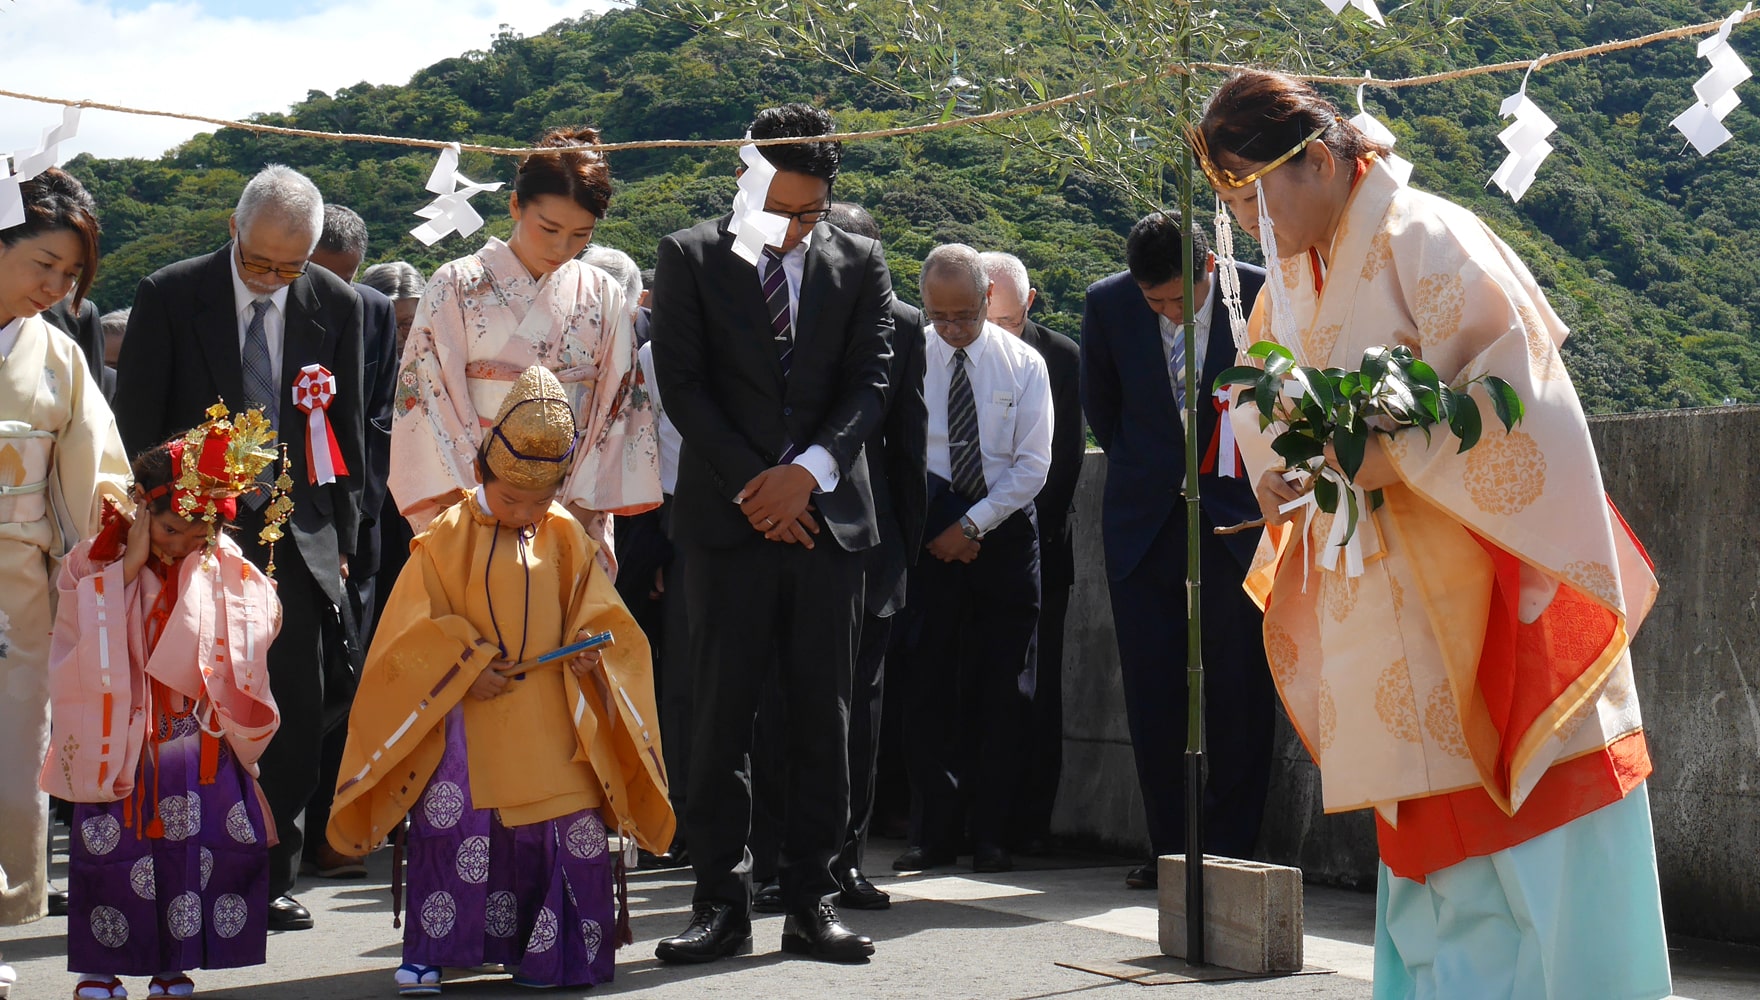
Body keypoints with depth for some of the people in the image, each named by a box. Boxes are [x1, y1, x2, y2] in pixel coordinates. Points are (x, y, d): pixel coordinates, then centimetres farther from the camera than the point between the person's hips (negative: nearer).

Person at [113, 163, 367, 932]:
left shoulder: (335, 305, 4)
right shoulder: (170, 297, -3)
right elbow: (135, 424, 0)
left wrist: (341, 537, 9)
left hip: (294, 534, 3)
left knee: (298, 714, 1)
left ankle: (271, 877, 13)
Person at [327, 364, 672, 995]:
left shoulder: (567, 540, 8)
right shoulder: (446, 538, 0)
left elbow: (598, 618, 11)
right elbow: (410, 632, -2)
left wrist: (593, 652, -11)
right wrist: (463, 668, -15)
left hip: (550, 718, 3)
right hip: (463, 710, -3)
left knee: (573, 820, -10)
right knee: (451, 815, -22)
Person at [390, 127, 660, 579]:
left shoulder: (603, 297, 9)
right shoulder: (457, 287, 2)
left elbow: (617, 407, 7)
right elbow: (429, 399, -2)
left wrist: (581, 506, -5)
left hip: (575, 511, 2)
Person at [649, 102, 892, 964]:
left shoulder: (859, 264, 12)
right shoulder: (689, 258, 6)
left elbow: (870, 379, 3)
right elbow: (683, 383, -1)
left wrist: (809, 469, -12)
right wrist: (753, 486, -9)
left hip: (827, 513, 2)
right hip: (727, 514, -2)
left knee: (822, 715, 2)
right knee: (722, 713, -2)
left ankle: (810, 901, 8)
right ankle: (721, 900, 4)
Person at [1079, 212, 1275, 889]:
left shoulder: (1262, 295, -10)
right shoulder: (1108, 304, -5)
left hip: (1235, 514, -2)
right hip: (1143, 521, 2)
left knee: (1239, 692, -2)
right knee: (1152, 692, 2)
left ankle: (1230, 850, 6)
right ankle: (1169, 848, 11)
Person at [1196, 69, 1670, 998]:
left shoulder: (1425, 242, -14)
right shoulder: (1296, 275, 11)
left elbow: (1513, 400, -18)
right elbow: (1260, 406, 19)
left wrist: (1393, 458, -27)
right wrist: (1282, 475, -1)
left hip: (1490, 602, -7)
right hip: (1397, 623, 8)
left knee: (1536, 872, -4)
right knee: (1431, 850, 10)